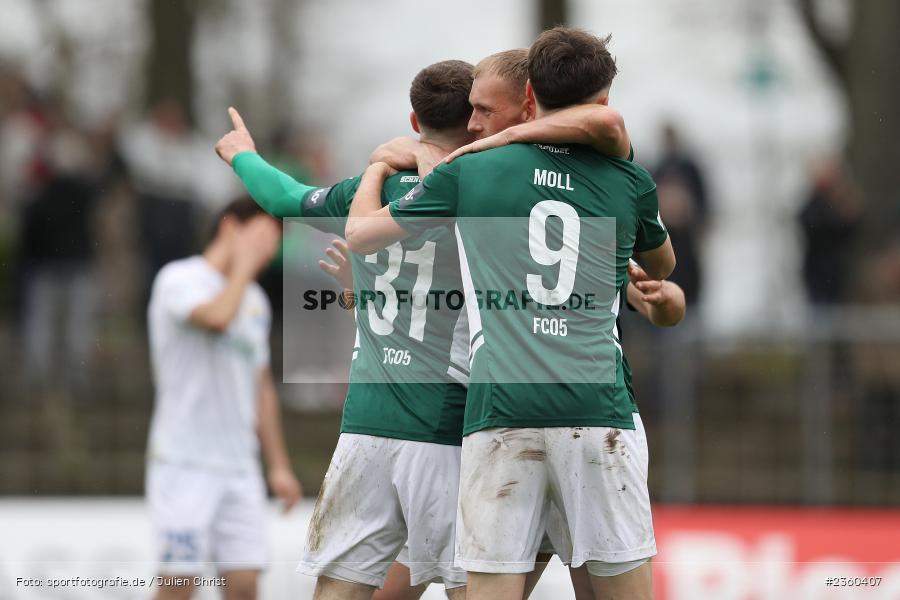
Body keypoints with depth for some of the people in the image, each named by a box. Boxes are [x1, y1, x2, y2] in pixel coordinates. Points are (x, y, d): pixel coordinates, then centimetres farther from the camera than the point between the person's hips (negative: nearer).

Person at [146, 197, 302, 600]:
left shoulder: (255, 300, 18)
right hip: (184, 462, -7)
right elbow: (216, 317, -28)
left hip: (239, 466, 7)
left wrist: (279, 465, 19)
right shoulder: (179, 279, -6)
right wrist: (243, 265, -12)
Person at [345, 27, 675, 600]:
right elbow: (663, 266, 30)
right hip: (598, 412, 0)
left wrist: (378, 167, 38)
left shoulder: (469, 171, 7)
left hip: (500, 410, 0)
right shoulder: (630, 181, 9)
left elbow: (361, 233, 18)